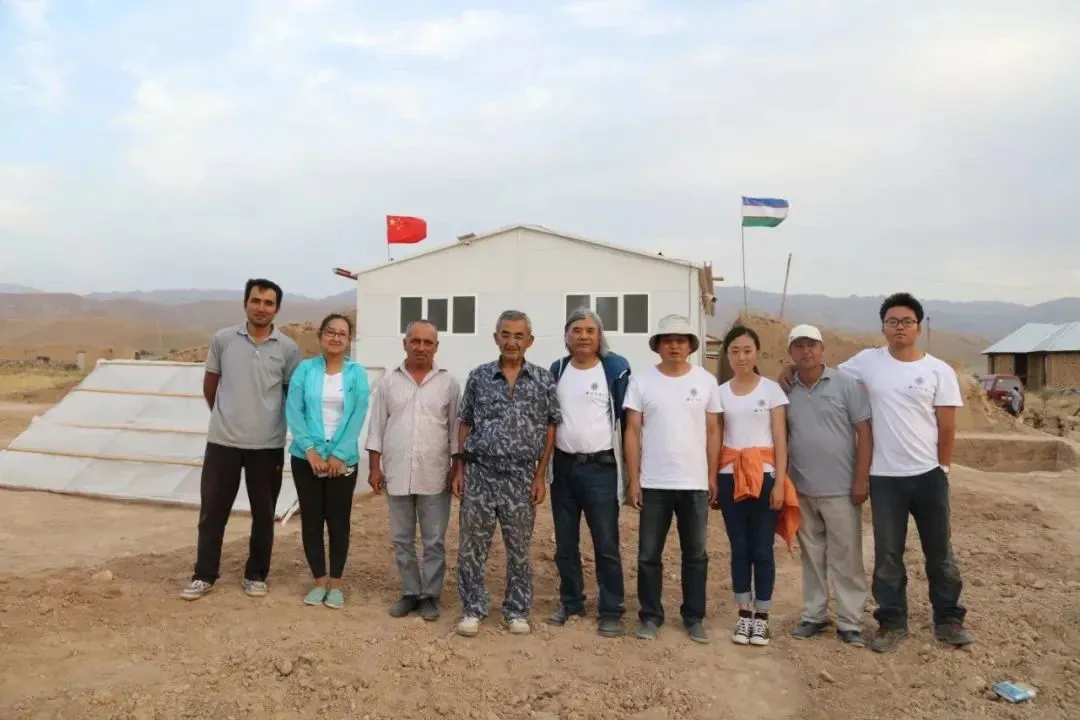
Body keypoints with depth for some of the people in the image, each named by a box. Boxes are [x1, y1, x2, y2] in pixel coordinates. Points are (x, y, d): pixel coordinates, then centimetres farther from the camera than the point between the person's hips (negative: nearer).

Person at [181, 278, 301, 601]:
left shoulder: (288, 348, -4)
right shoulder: (223, 339, -2)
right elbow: (209, 383, 12)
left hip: (267, 444, 0)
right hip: (223, 440, 1)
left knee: (263, 513, 10)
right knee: (212, 510, 8)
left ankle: (256, 574, 25)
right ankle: (204, 575, 23)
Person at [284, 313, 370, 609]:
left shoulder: (357, 373, -1)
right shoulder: (305, 369, 0)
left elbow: (357, 417, -7)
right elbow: (293, 411, -5)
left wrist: (338, 455, -13)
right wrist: (310, 450, -14)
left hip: (343, 459, -1)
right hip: (307, 458, 1)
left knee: (339, 521, 6)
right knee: (311, 520, 7)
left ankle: (335, 584, 20)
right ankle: (319, 581, 21)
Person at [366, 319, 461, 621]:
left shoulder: (449, 384, 1)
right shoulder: (389, 382, 5)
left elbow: (456, 429, 2)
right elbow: (377, 427, 6)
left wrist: (456, 468, -2)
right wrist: (374, 467, 1)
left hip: (435, 476, -2)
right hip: (397, 474, 2)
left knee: (434, 542, 5)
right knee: (401, 540, 11)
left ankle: (430, 596, 18)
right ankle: (410, 593, 25)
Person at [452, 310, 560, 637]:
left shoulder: (543, 379, 1)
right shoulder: (478, 377, 3)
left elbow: (550, 427, 3)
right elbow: (465, 424, 7)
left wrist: (540, 475, -2)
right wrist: (460, 469, 2)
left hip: (521, 477, 0)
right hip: (479, 473, 1)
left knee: (519, 549, 10)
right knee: (472, 546, 6)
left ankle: (517, 611, 25)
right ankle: (472, 610, 21)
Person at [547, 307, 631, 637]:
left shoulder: (615, 368, -5)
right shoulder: (556, 371, 7)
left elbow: (628, 418, -3)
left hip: (601, 468, -4)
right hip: (563, 467, 4)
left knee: (606, 544, 1)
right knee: (565, 544, 13)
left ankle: (610, 611, 13)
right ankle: (571, 602, 28)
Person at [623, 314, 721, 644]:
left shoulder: (706, 381, 2)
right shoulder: (641, 380, -1)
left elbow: (713, 431, 5)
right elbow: (632, 432, -1)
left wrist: (713, 478, 1)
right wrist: (633, 480, -4)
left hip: (695, 484, 1)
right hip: (653, 484, -1)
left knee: (695, 555, 11)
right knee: (649, 555, 7)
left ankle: (694, 618, 24)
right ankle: (650, 616, 21)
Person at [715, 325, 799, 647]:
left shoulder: (771, 389, 0)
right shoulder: (720, 392, 6)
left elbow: (780, 439, -2)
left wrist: (780, 482, -9)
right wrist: (712, 481, 2)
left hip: (764, 475, -2)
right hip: (731, 476, 2)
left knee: (762, 548, 2)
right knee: (739, 548, 8)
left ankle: (761, 617, 15)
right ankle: (744, 615, 19)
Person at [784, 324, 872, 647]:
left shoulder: (845, 383, -5)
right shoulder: (785, 390, 3)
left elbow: (864, 431, -6)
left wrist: (861, 479, -10)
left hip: (840, 488, -3)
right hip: (801, 489, 3)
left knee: (845, 557, 5)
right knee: (812, 555, 14)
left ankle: (850, 622, 16)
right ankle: (814, 615, 26)